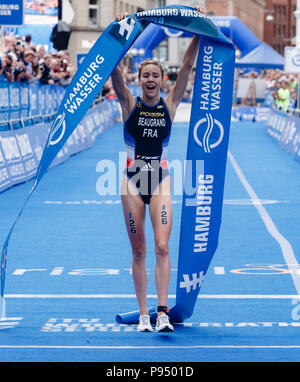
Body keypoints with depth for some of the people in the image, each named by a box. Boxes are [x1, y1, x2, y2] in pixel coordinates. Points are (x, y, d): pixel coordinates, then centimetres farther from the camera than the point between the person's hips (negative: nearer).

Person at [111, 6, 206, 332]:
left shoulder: (170, 104, 4)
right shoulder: (129, 104, 0)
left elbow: (188, 65, -3)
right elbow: (114, 69, -12)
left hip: (160, 181, 0)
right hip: (133, 181, 0)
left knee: (162, 247, -12)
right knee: (138, 252, 4)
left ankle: (163, 312, -18)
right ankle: (143, 315, 9)